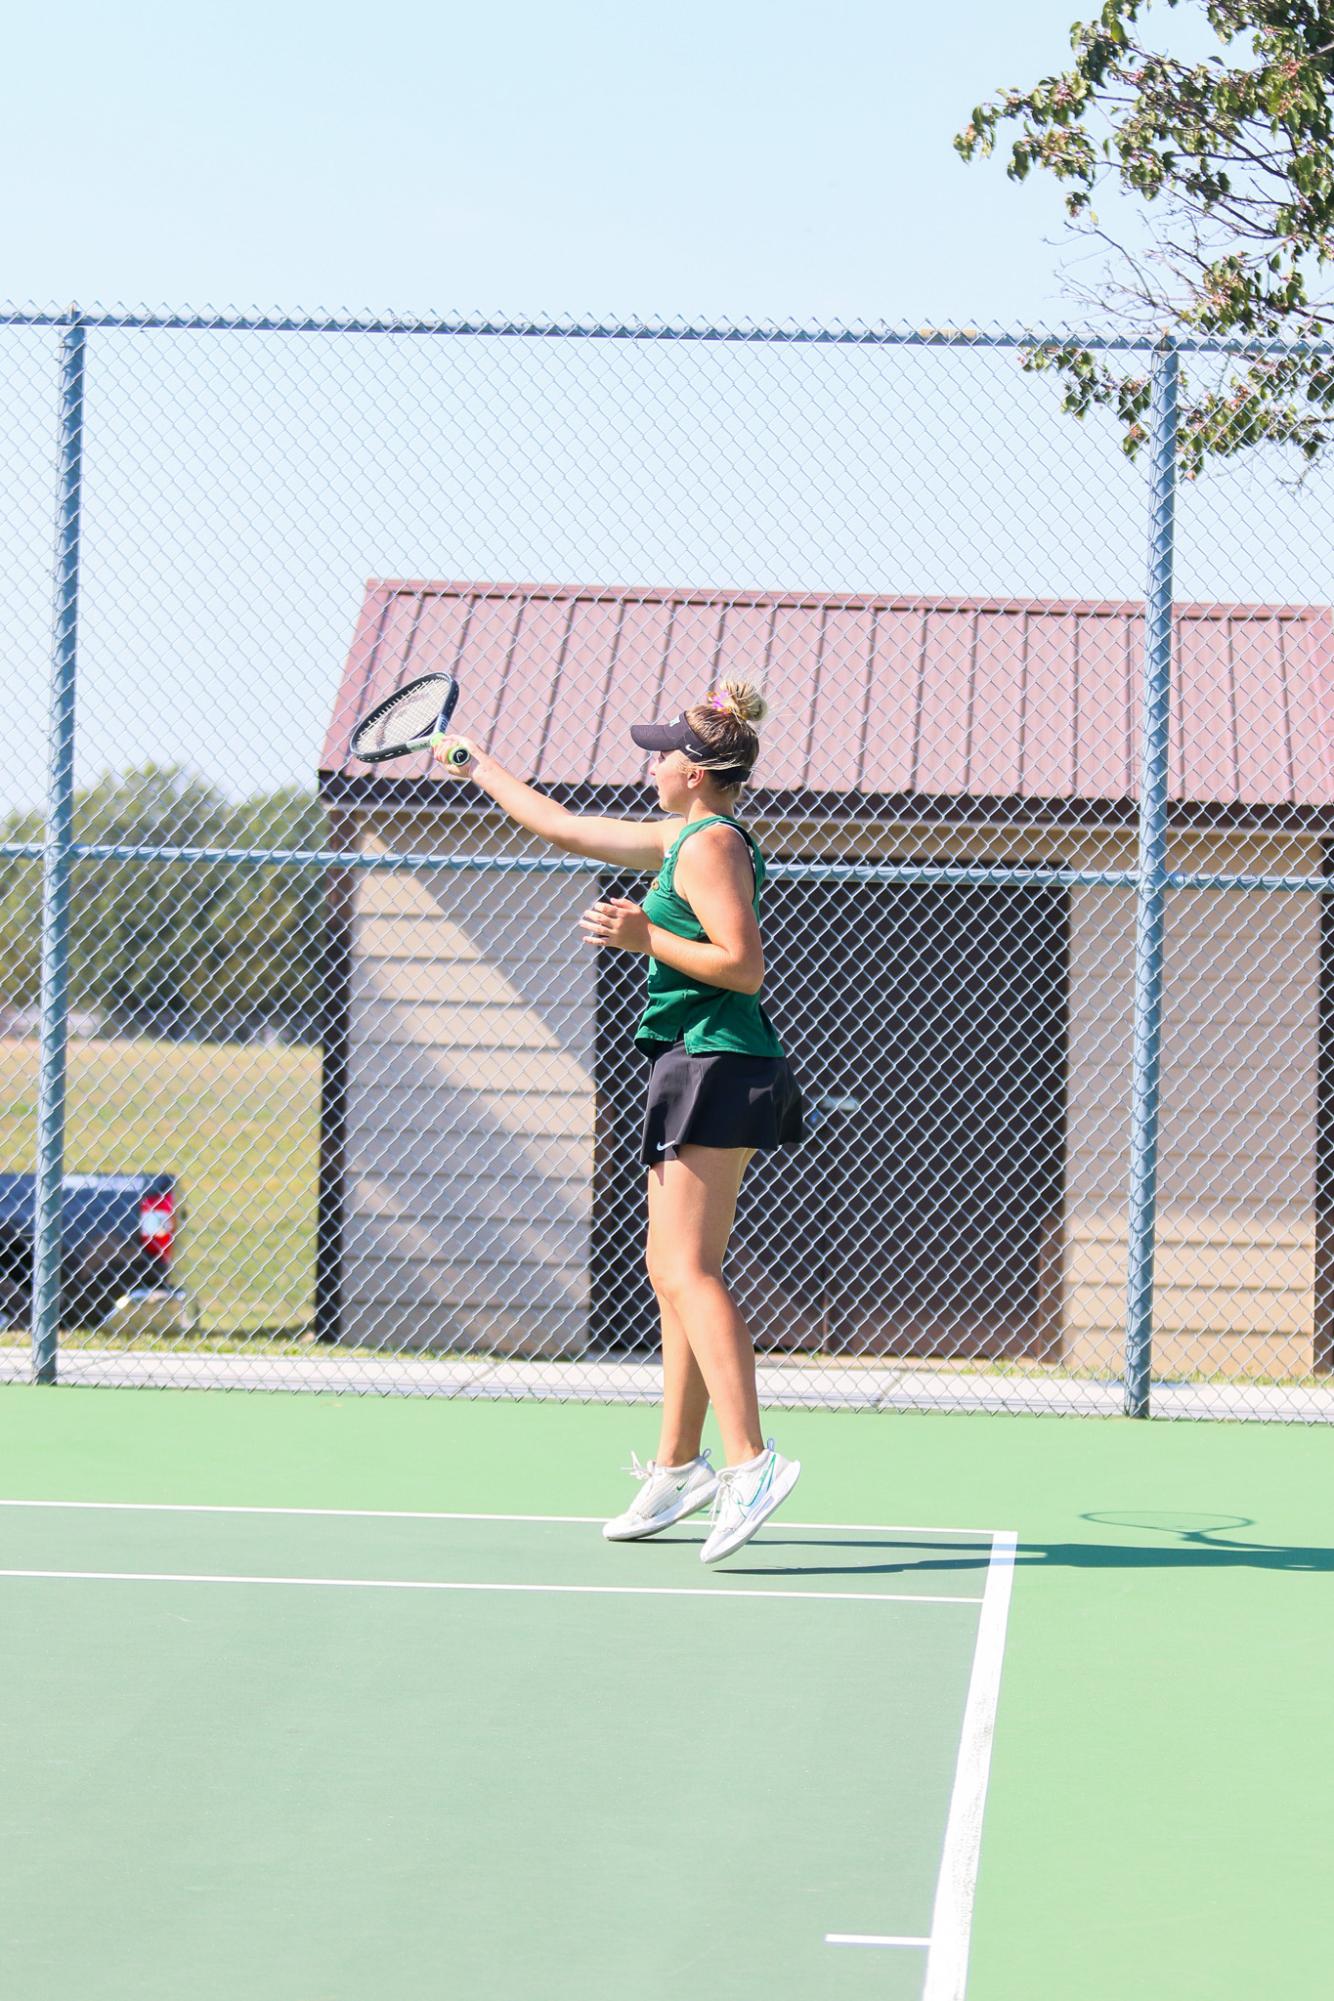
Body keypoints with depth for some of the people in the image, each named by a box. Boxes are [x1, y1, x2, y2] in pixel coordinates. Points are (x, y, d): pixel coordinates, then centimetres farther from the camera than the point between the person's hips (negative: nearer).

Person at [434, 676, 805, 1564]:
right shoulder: (684, 838, 18)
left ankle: (751, 1462, -26)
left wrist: (647, 937, -22)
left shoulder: (710, 844, -11)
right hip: (707, 1067, 10)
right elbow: (568, 828, 30)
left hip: (715, 1061, -10)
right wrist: (481, 767, 38)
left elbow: (743, 965, -19)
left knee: (687, 1271, -17)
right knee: (676, 1271, 13)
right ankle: (679, 1465, 17)